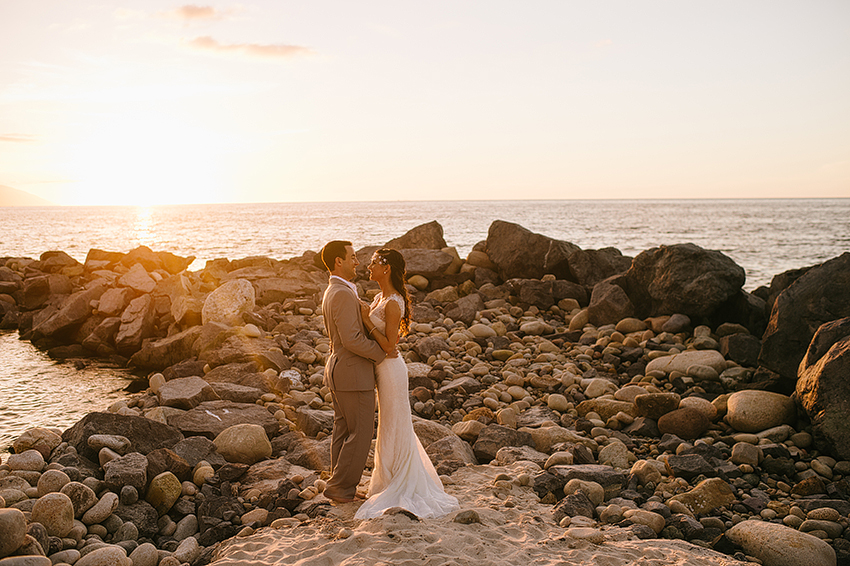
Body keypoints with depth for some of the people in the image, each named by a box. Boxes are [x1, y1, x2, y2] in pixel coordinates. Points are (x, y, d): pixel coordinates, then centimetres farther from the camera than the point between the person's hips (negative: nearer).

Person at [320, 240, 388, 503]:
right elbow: (352, 339, -26)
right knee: (361, 433, 1)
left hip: (338, 367, 10)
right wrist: (382, 352, -14)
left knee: (343, 430, 15)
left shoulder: (331, 292, 12)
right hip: (353, 374, -10)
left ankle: (339, 485, 23)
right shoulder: (343, 294, -21)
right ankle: (340, 486, 8)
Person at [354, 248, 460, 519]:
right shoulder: (380, 297, 7)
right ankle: (392, 481, 34)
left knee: (395, 428, 3)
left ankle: (404, 488, 17)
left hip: (390, 369, -10)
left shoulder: (392, 303, -22)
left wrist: (366, 319, -22)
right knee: (390, 427, 20)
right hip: (383, 367, 10)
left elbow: (389, 344, -23)